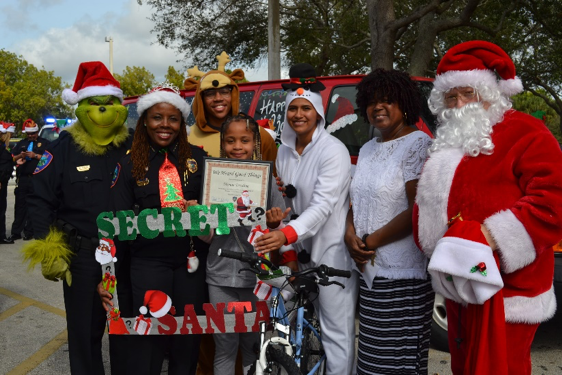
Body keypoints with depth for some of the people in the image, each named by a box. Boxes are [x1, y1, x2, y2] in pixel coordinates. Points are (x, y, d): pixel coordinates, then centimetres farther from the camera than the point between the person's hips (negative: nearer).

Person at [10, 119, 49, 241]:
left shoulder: (44, 143, 7)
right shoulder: (21, 143, 20)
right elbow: (12, 158, 18)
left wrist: (35, 155, -12)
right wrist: (20, 156, -2)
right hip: (23, 179, 4)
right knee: (20, 205, 4)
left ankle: (29, 231, 5)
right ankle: (16, 232, 8)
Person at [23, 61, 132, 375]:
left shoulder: (133, 148, 0)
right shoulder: (64, 148, -3)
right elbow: (41, 200, -2)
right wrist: (49, 252, -7)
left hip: (126, 253, 1)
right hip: (80, 255, -1)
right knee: (85, 331, 13)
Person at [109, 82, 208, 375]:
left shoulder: (197, 157, 3)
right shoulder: (130, 164, 1)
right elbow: (121, 217, -5)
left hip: (192, 257, 1)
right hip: (149, 260, -1)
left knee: (189, 336, 11)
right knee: (149, 340, 2)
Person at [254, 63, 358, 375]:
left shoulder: (333, 151, -13)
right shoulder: (284, 152, 10)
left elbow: (323, 204, -23)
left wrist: (287, 234, -35)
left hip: (332, 250, -7)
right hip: (301, 249, 7)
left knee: (335, 330, -4)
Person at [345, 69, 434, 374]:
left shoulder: (418, 145, -9)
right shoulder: (368, 149, 16)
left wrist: (372, 241, -13)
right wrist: (350, 234, -2)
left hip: (403, 277, -8)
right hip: (369, 271, 8)